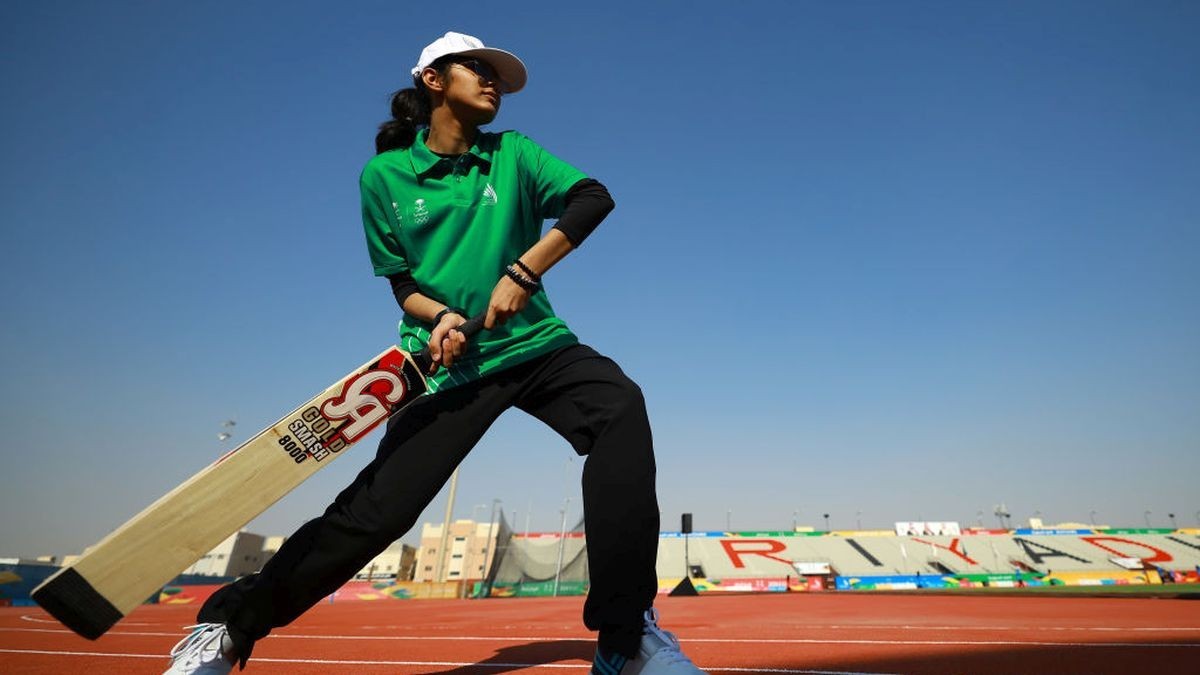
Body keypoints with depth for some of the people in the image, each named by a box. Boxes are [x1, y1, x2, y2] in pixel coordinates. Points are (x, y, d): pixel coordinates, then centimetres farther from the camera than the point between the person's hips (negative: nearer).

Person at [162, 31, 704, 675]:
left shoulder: (513, 154, 7)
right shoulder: (385, 175, 5)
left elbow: (594, 198, -7)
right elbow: (402, 282, 8)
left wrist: (524, 270, -19)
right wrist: (441, 317, -14)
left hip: (538, 346, 1)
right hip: (452, 365, -1)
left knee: (622, 406, -29)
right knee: (376, 508, -9)